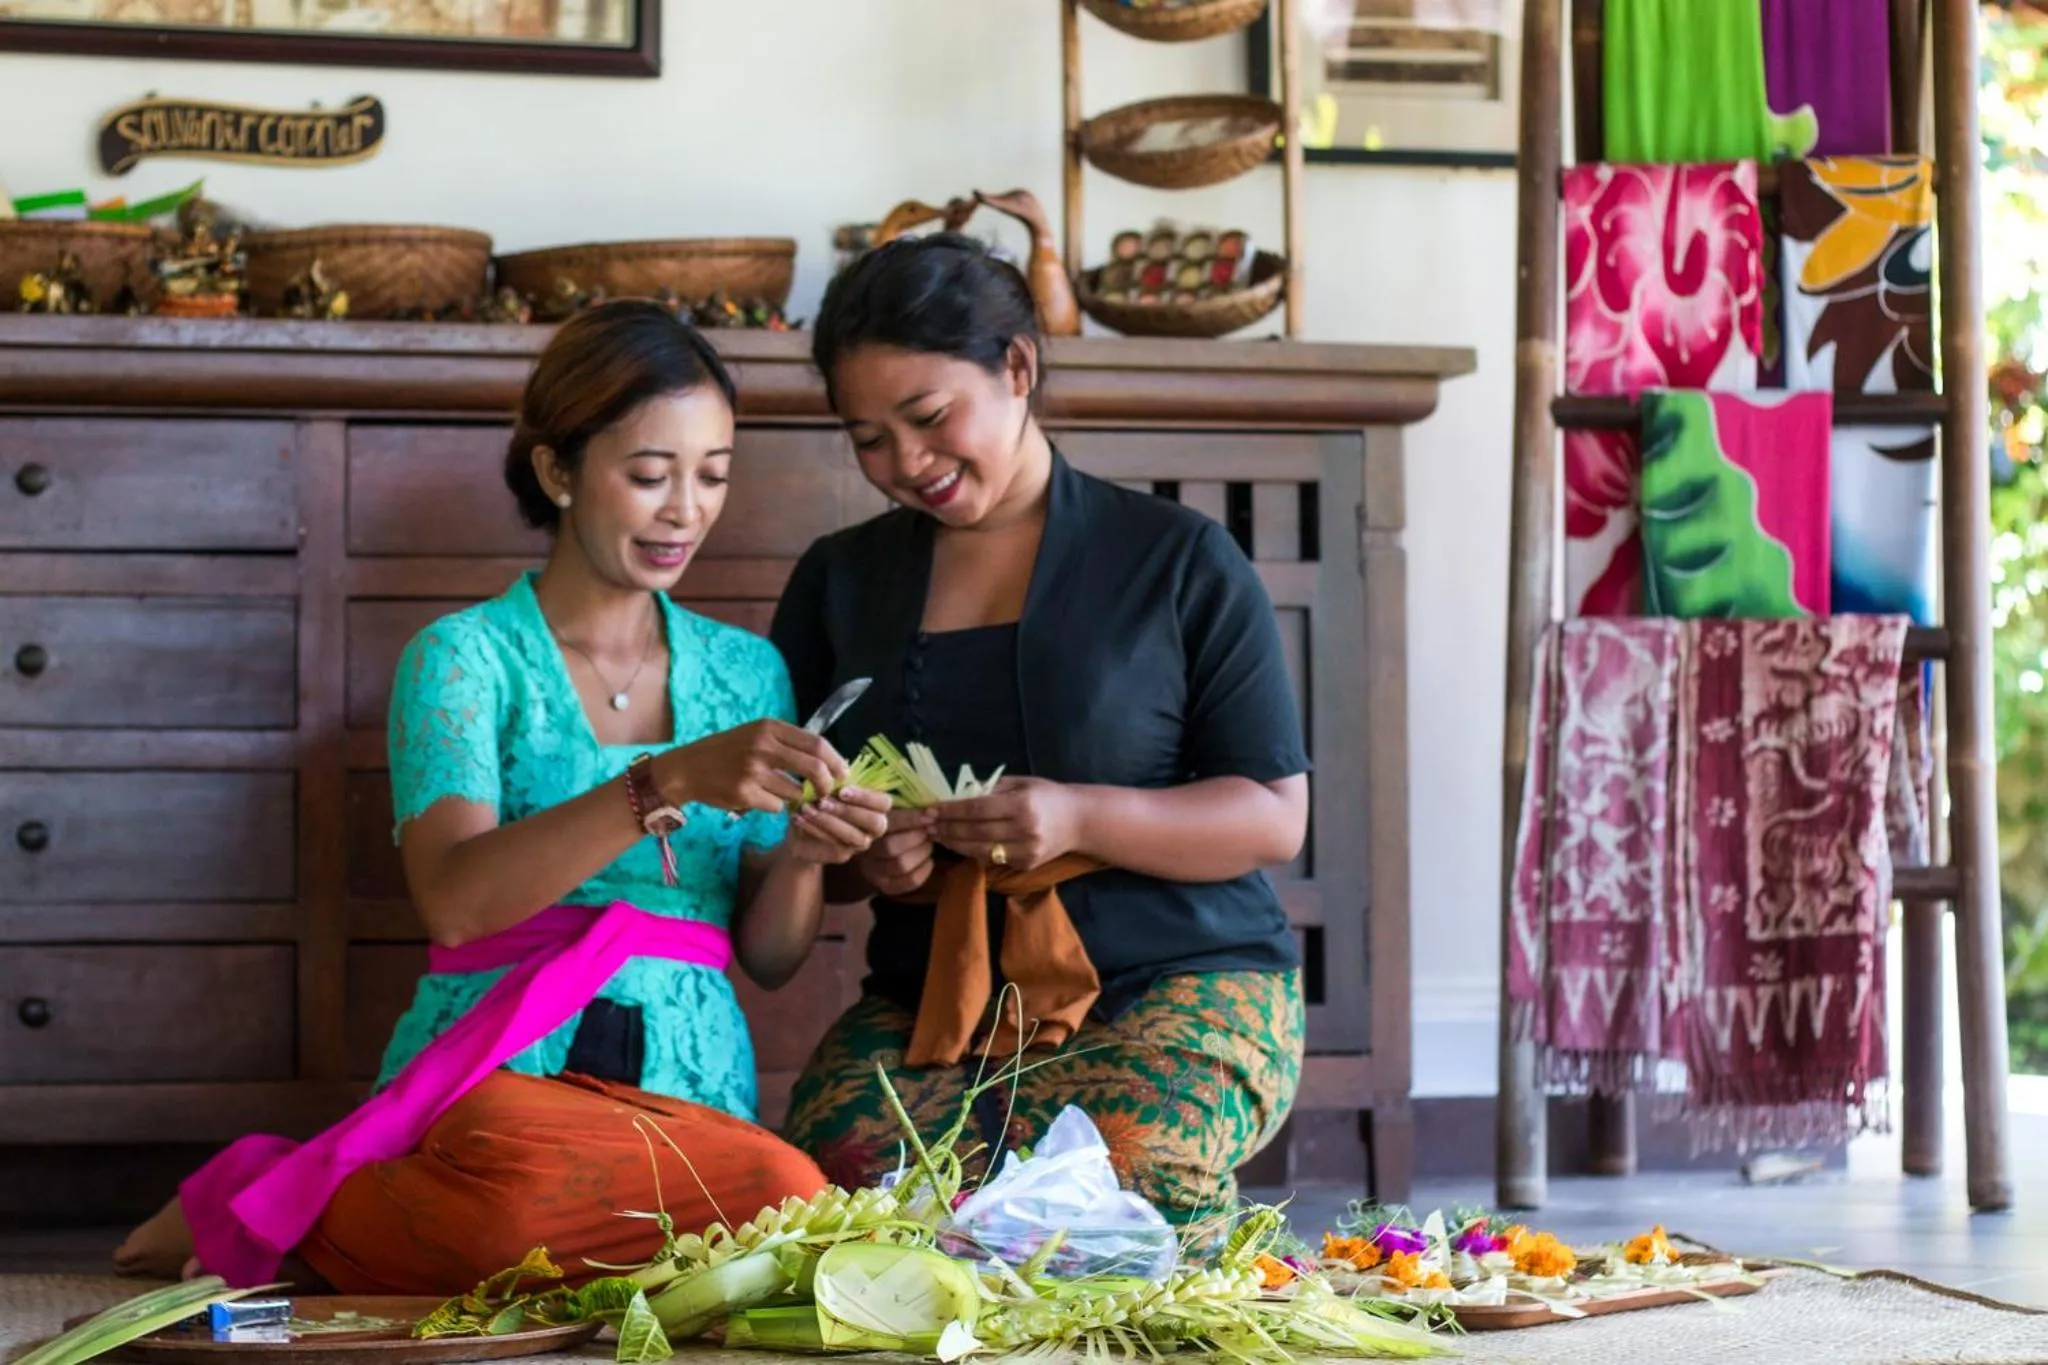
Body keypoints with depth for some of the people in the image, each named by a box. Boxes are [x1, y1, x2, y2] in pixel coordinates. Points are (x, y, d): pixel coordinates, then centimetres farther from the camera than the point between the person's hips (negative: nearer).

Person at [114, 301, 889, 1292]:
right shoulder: (466, 657, 5)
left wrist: (803, 856, -6)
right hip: (501, 1072, -4)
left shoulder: (748, 672, 18)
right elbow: (453, 900, -14)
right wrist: (670, 784, -24)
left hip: (694, 1089, 4)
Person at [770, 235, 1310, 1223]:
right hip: (929, 1002, 3)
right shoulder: (836, 585, 14)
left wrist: (1080, 818, -18)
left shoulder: (1182, 565, 3)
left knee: (1114, 1166, -36)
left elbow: (1277, 817, -1)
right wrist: (861, 861, -9)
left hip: (1184, 987, -2)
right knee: (840, 1163, -32)